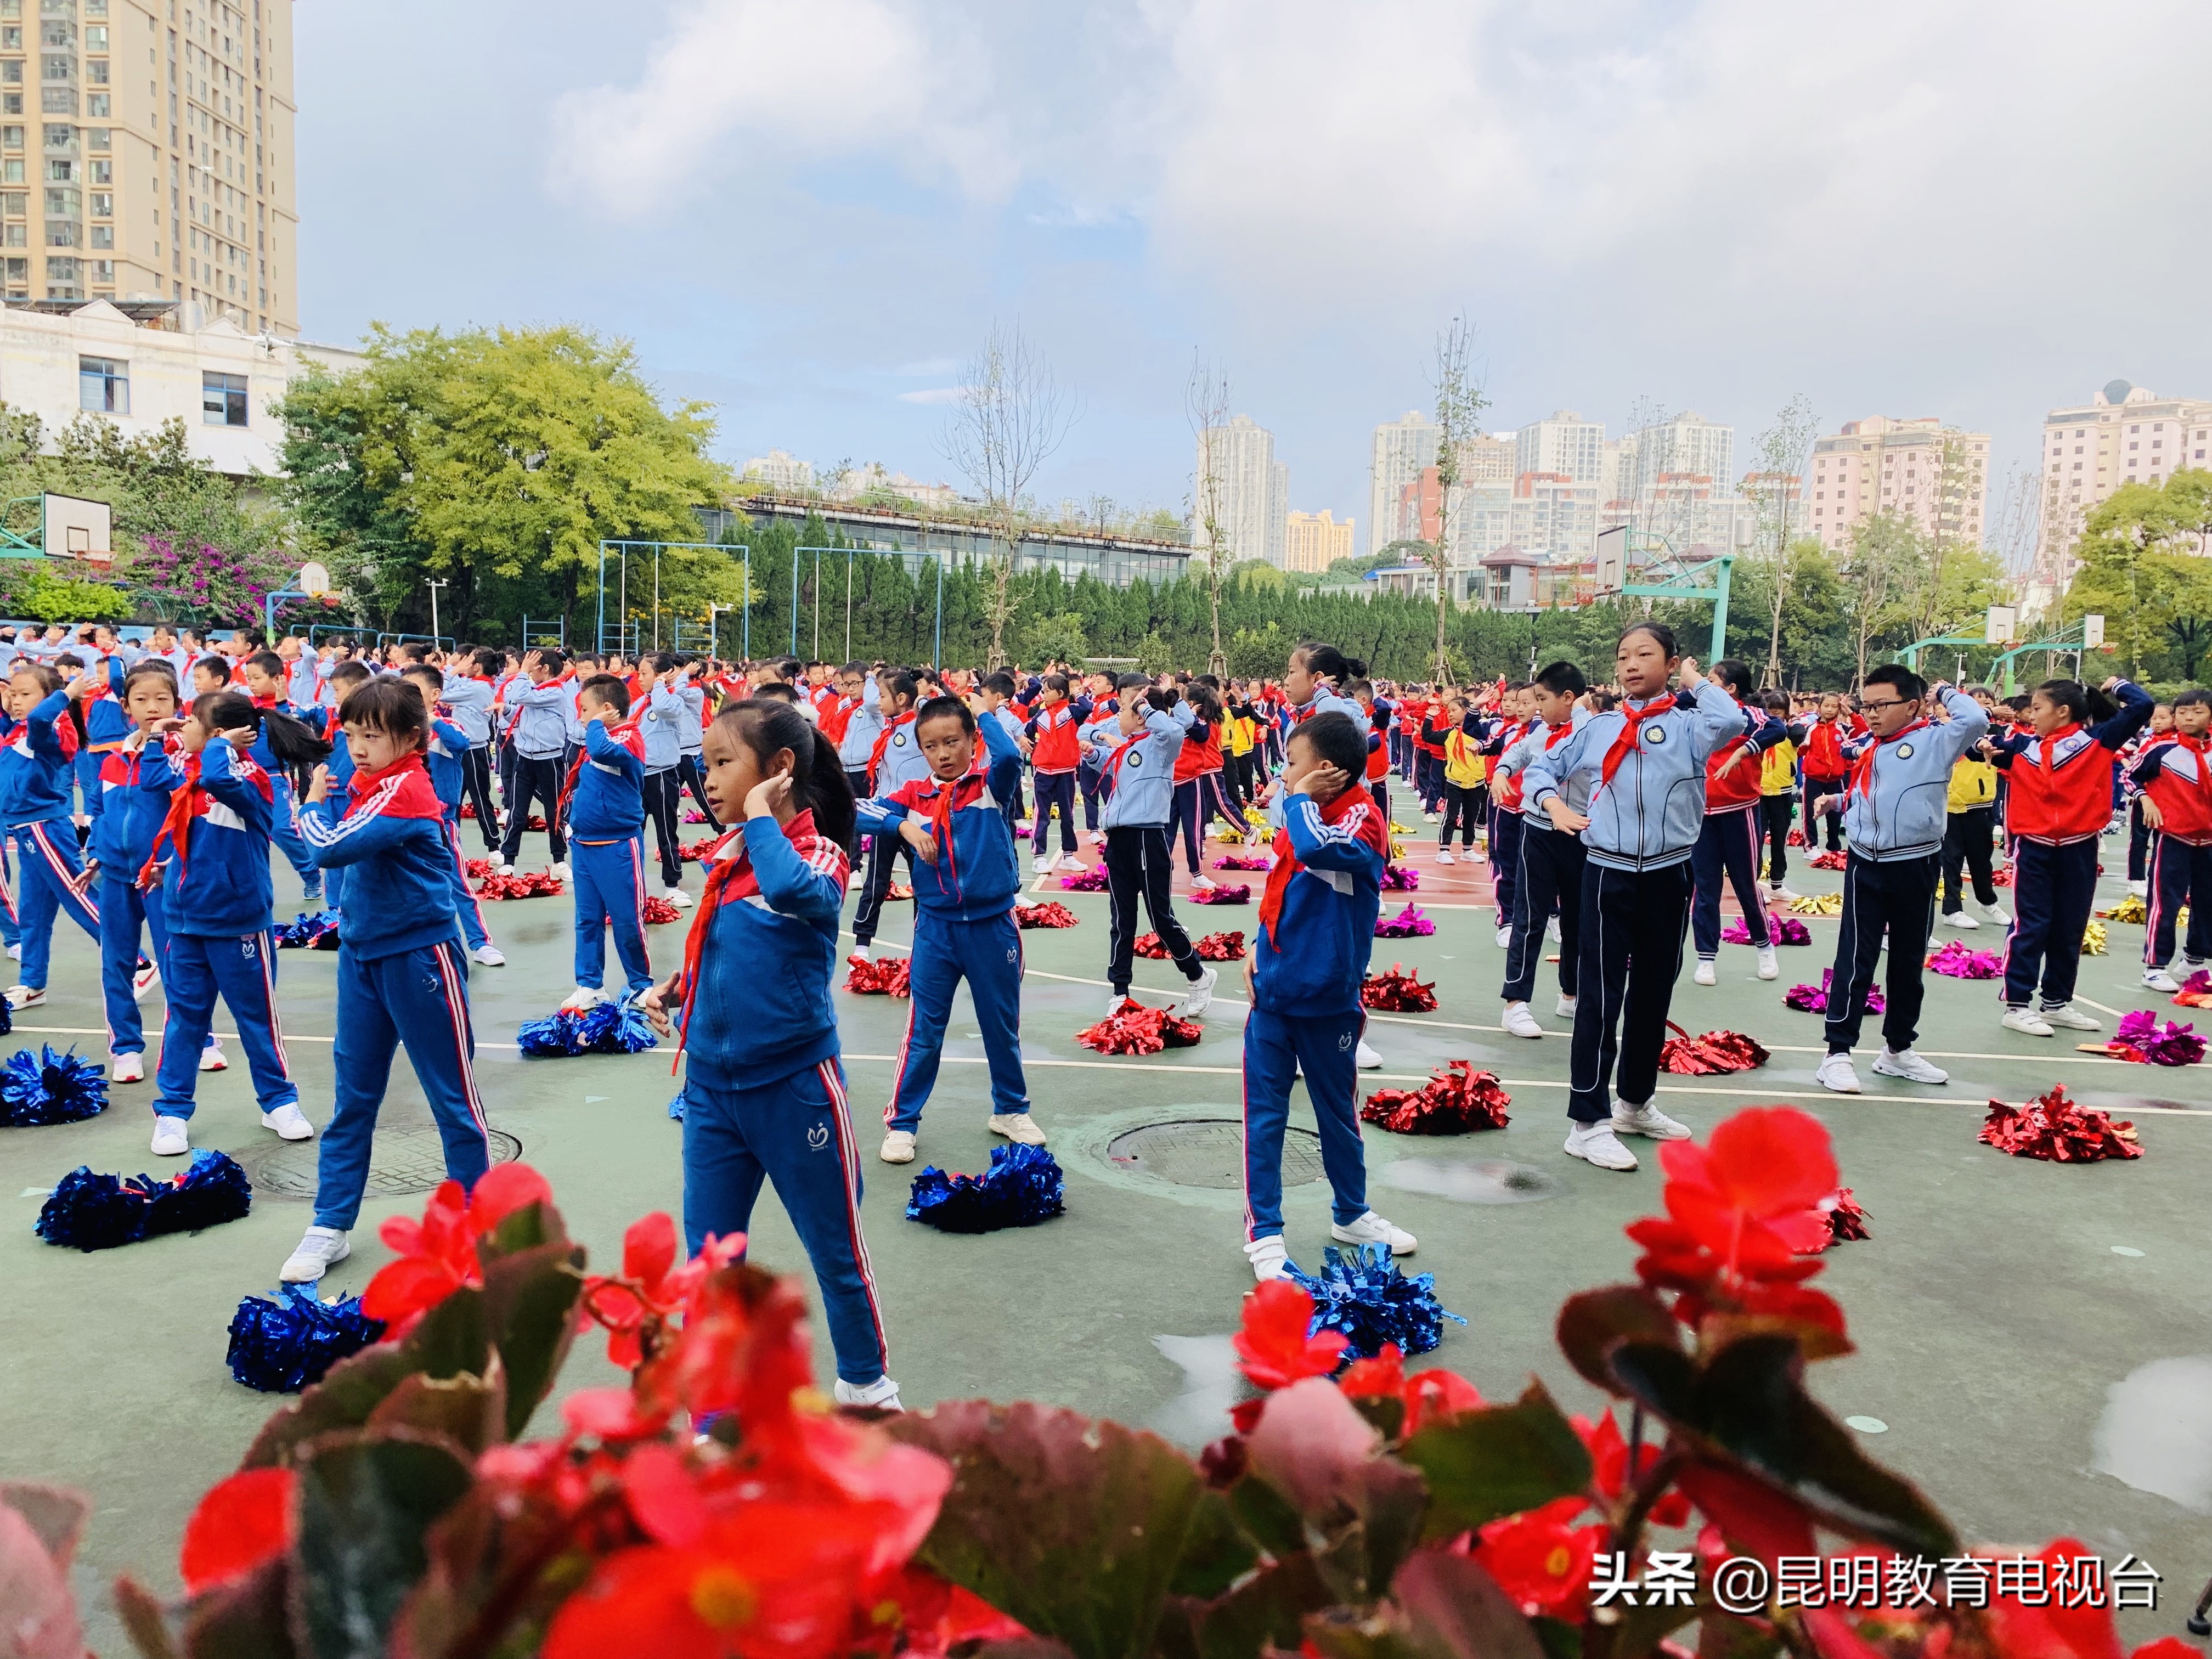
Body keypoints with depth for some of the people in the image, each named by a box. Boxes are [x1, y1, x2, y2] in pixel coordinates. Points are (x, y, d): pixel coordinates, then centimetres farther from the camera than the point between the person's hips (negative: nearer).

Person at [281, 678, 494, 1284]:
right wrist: (322, 802, -3)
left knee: (452, 1093, 4)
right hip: (363, 953, 8)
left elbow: (332, 848, -28)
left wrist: (312, 806, -10)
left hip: (420, 956, -8)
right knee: (352, 1095, 12)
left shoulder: (406, 789, -19)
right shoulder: (368, 783, 7)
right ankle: (331, 1227, 22)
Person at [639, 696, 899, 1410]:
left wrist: (761, 815, -25)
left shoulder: (820, 855, -15)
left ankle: (865, 1382, 35)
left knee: (835, 1250, 12)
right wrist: (674, 987, 1)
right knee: (708, 1257, 12)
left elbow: (793, 891, -40)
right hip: (711, 1085, 6)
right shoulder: (726, 856, 4)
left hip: (793, 1087, -6)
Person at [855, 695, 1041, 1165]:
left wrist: (984, 712, -12)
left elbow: (1010, 756, -26)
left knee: (1002, 1024, 15)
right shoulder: (915, 794, 1)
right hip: (936, 927, 0)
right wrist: (904, 826, -21)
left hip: (993, 925, 0)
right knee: (924, 1030, 6)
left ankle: (1011, 1109, 34)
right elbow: (862, 812, -8)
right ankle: (901, 1121, 17)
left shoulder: (990, 784, -4)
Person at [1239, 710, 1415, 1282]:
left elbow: (1317, 848, -41)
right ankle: (1263, 1231, 14)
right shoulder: (1302, 818, 5)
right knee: (1264, 1114, 4)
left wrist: (1301, 796, -25)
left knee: (1338, 1111, 15)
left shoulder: (1362, 821, -17)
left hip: (1328, 1000, -5)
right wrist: (1260, 949, 6)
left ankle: (1350, 1213, 35)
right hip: (1272, 995, 5)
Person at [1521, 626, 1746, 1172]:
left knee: (1653, 992, 14)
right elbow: (1541, 768, 12)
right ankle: (1589, 1122, 0)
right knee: (1600, 994, -4)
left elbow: (1733, 721, -23)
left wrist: (1694, 681, -7)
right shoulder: (1598, 728, 4)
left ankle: (1636, 1102, 31)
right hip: (1608, 873, -1)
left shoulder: (1688, 724, 0)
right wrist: (1555, 804, -8)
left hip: (1669, 875, 1)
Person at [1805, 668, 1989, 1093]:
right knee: (1855, 960, -3)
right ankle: (1838, 1054, -1)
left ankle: (1897, 1050, 26)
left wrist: (1944, 692, -5)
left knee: (1909, 961, 12)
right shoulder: (1868, 748, 11)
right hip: (1866, 866, 2)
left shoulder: (1935, 739, -3)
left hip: (1916, 867, -2)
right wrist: (1837, 802, 7)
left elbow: (1976, 720, -21)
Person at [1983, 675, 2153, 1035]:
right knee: (2030, 927, 0)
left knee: (2069, 930, 11)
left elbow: (2141, 707, -10)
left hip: (2079, 849, 1)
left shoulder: (2097, 738, -2)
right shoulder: (2023, 744, 3)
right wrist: (1986, 747, -6)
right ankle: (2017, 1005, 3)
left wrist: (2117, 685, 5)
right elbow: (1991, 749, 16)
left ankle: (2057, 1003, 24)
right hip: (2034, 848, 0)